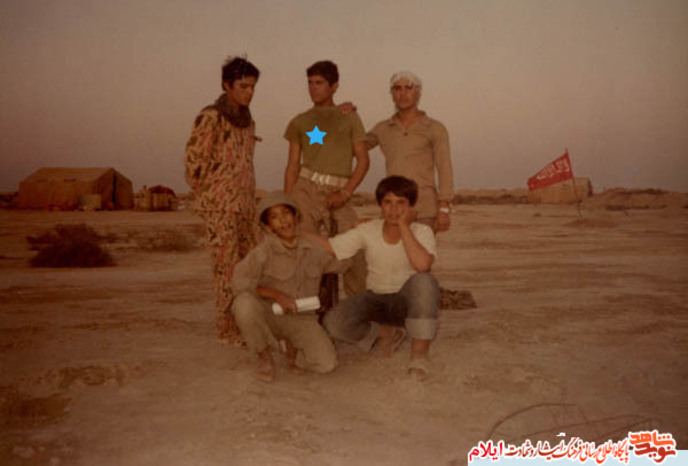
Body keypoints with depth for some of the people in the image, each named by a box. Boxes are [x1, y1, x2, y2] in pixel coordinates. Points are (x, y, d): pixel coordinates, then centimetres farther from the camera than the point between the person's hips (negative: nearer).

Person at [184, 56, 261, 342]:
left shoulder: (246, 120, 12)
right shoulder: (211, 117, -11)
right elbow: (194, 160, -10)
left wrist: (249, 199, 14)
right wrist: (206, 200, -3)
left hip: (244, 205, 7)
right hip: (219, 205, -7)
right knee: (226, 265, -3)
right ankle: (227, 327, 9)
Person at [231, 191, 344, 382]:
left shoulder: (313, 248, -1)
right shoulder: (264, 251, -15)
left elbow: (342, 260, 14)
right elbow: (239, 282, -20)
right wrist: (277, 295, -26)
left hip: (301, 318, 3)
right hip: (269, 314, -3)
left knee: (327, 364, -18)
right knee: (245, 303, -37)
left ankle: (292, 347, 17)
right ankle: (264, 357, -8)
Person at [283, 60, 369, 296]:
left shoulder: (349, 118, 13)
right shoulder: (299, 122, 16)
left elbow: (363, 160, 6)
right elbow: (293, 166, 14)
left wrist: (345, 193, -8)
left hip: (337, 195, -1)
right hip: (305, 190, 1)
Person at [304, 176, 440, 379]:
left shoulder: (422, 231, -13)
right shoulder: (368, 231, -7)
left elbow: (422, 265, -34)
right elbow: (329, 247, -6)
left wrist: (404, 226, -27)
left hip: (409, 302, -2)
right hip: (376, 299, 3)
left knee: (424, 281, -37)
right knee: (333, 323, -24)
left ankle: (419, 351, -22)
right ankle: (385, 333, 4)